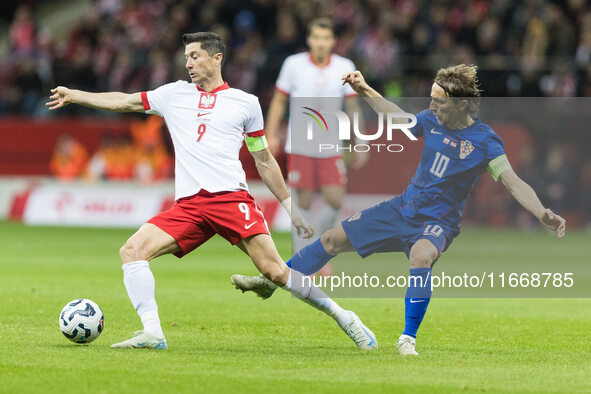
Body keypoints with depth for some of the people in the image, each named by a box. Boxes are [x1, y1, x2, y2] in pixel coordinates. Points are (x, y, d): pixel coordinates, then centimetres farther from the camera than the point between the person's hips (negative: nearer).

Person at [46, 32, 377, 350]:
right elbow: (123, 102, 24)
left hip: (232, 197, -3)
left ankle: (342, 317, -4)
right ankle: (152, 332, -18)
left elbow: (265, 161, 17)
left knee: (274, 270, -17)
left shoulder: (245, 103, 12)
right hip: (188, 205, 4)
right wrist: (73, 95, 17)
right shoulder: (174, 95, 19)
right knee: (132, 251, -15)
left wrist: (292, 208, 15)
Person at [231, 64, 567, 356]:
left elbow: (514, 183, -25)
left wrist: (543, 214, -40)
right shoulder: (432, 120, -3)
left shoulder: (485, 142, -19)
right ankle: (271, 283, 28)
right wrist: (366, 92, 15)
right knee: (334, 240, 9)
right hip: (404, 208, 6)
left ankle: (408, 338, -29)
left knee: (421, 256, -40)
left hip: (437, 222, -6)